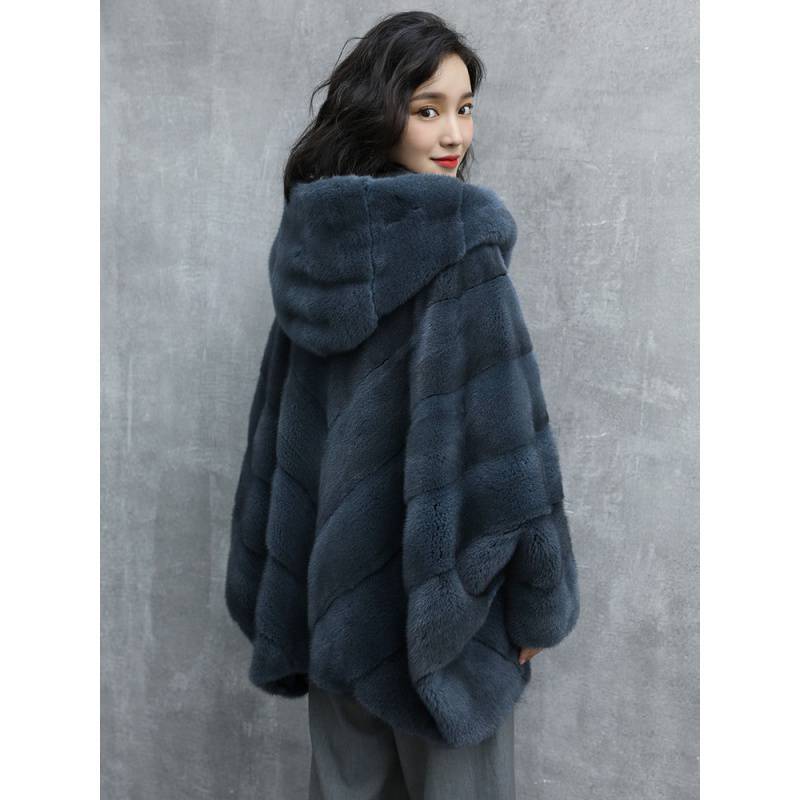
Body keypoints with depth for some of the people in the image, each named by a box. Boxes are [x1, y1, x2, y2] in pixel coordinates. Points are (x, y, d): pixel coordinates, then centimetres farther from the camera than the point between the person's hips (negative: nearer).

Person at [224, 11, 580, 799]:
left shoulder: (313, 241, 2)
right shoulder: (459, 241, -17)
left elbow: (279, 424, 6)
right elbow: (503, 437, -20)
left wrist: (276, 587, 14)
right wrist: (537, 604, -8)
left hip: (334, 585, 6)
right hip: (437, 597, -6)